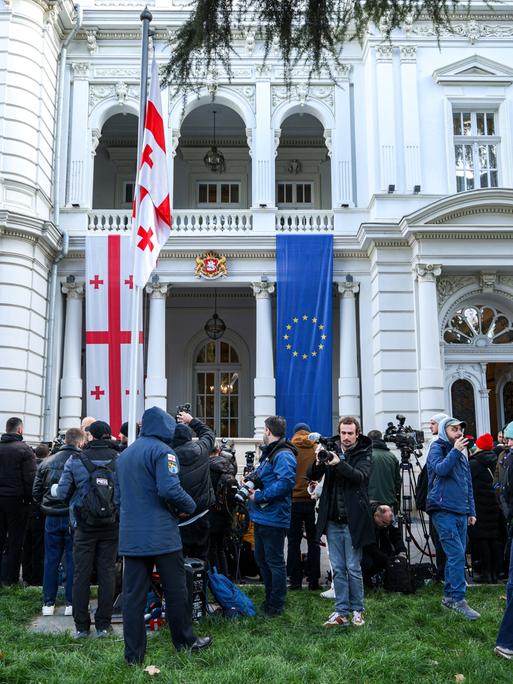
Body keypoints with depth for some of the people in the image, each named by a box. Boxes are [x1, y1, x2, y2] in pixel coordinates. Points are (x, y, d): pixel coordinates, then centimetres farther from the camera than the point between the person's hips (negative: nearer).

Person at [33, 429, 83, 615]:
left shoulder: (47, 462, 6)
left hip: (52, 518, 4)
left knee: (51, 560, 11)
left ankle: (48, 603, 15)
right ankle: (71, 603, 8)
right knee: (73, 560, 5)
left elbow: (36, 490, 8)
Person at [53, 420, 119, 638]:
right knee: (107, 573, 8)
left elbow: (62, 493, -3)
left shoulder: (75, 461, -7)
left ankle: (81, 626, 12)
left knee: (81, 574, 8)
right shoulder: (120, 460, -5)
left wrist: (53, 489, 19)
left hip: (84, 528, -1)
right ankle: (103, 625, 12)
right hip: (111, 528, 1)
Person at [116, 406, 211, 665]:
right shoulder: (161, 450, -9)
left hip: (130, 536, 7)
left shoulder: (125, 454, 16)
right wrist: (189, 506, -5)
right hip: (161, 534, -6)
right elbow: (170, 490, -21)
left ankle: (133, 654, 9)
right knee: (175, 589, 8)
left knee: (133, 593, 6)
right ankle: (185, 641, 21)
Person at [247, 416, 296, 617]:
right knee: (261, 559, 19)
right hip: (261, 517, 11)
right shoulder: (268, 453, 17)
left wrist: (260, 496, -23)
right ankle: (270, 599, 33)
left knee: (275, 562, 0)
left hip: (273, 517, -11)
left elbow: (286, 482, -29)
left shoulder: (283, 455, -17)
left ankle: (276, 606, 11)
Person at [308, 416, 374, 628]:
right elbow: (313, 476, -2)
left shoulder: (364, 453, -2)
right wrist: (318, 462, -23)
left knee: (353, 568, 3)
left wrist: (339, 463, -35)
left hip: (353, 520, -3)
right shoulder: (331, 450, 5)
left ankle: (357, 611, 18)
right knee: (338, 568, 9)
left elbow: (361, 476, -21)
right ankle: (341, 612, 17)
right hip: (332, 519, 3)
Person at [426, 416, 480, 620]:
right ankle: (458, 600, -11)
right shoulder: (437, 448, -1)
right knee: (457, 555, -13)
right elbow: (440, 469, -21)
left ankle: (449, 596, 18)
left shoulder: (461, 454, 20)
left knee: (456, 556, 8)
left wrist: (471, 511, 19)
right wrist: (455, 450, -16)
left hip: (461, 512, 7)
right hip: (443, 511, -7)